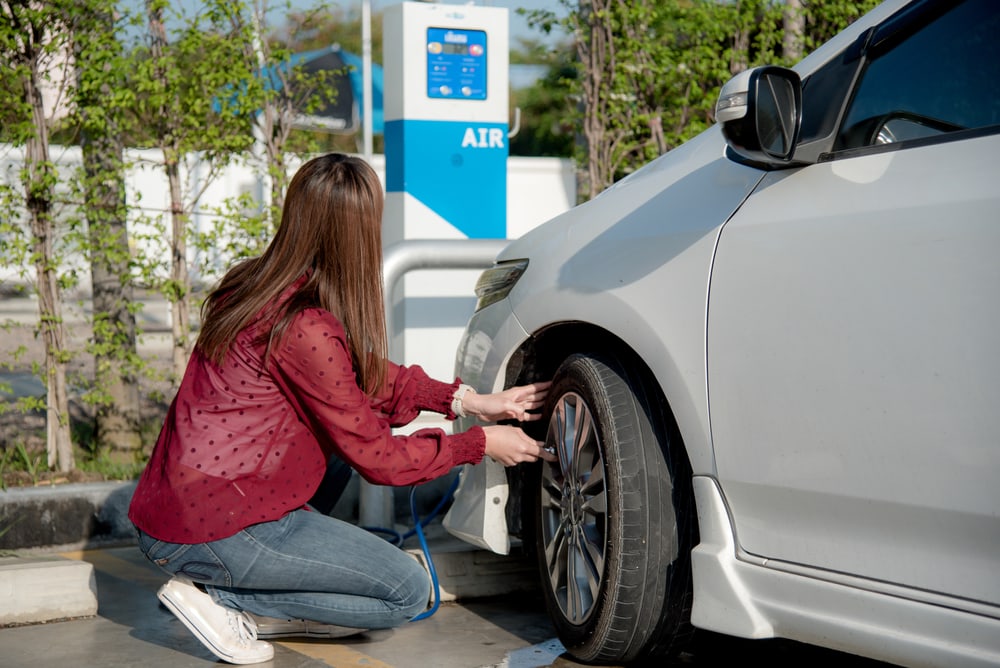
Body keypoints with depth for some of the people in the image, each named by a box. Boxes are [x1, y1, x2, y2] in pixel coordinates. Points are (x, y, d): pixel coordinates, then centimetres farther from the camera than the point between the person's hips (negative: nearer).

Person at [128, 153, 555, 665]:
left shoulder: (255, 286, 5)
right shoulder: (307, 329, -22)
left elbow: (363, 376, 15)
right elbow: (377, 458, -13)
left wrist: (466, 401, 10)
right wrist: (481, 444, 0)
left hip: (170, 503, 9)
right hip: (210, 529, -9)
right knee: (409, 590, -1)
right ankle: (218, 600, -4)